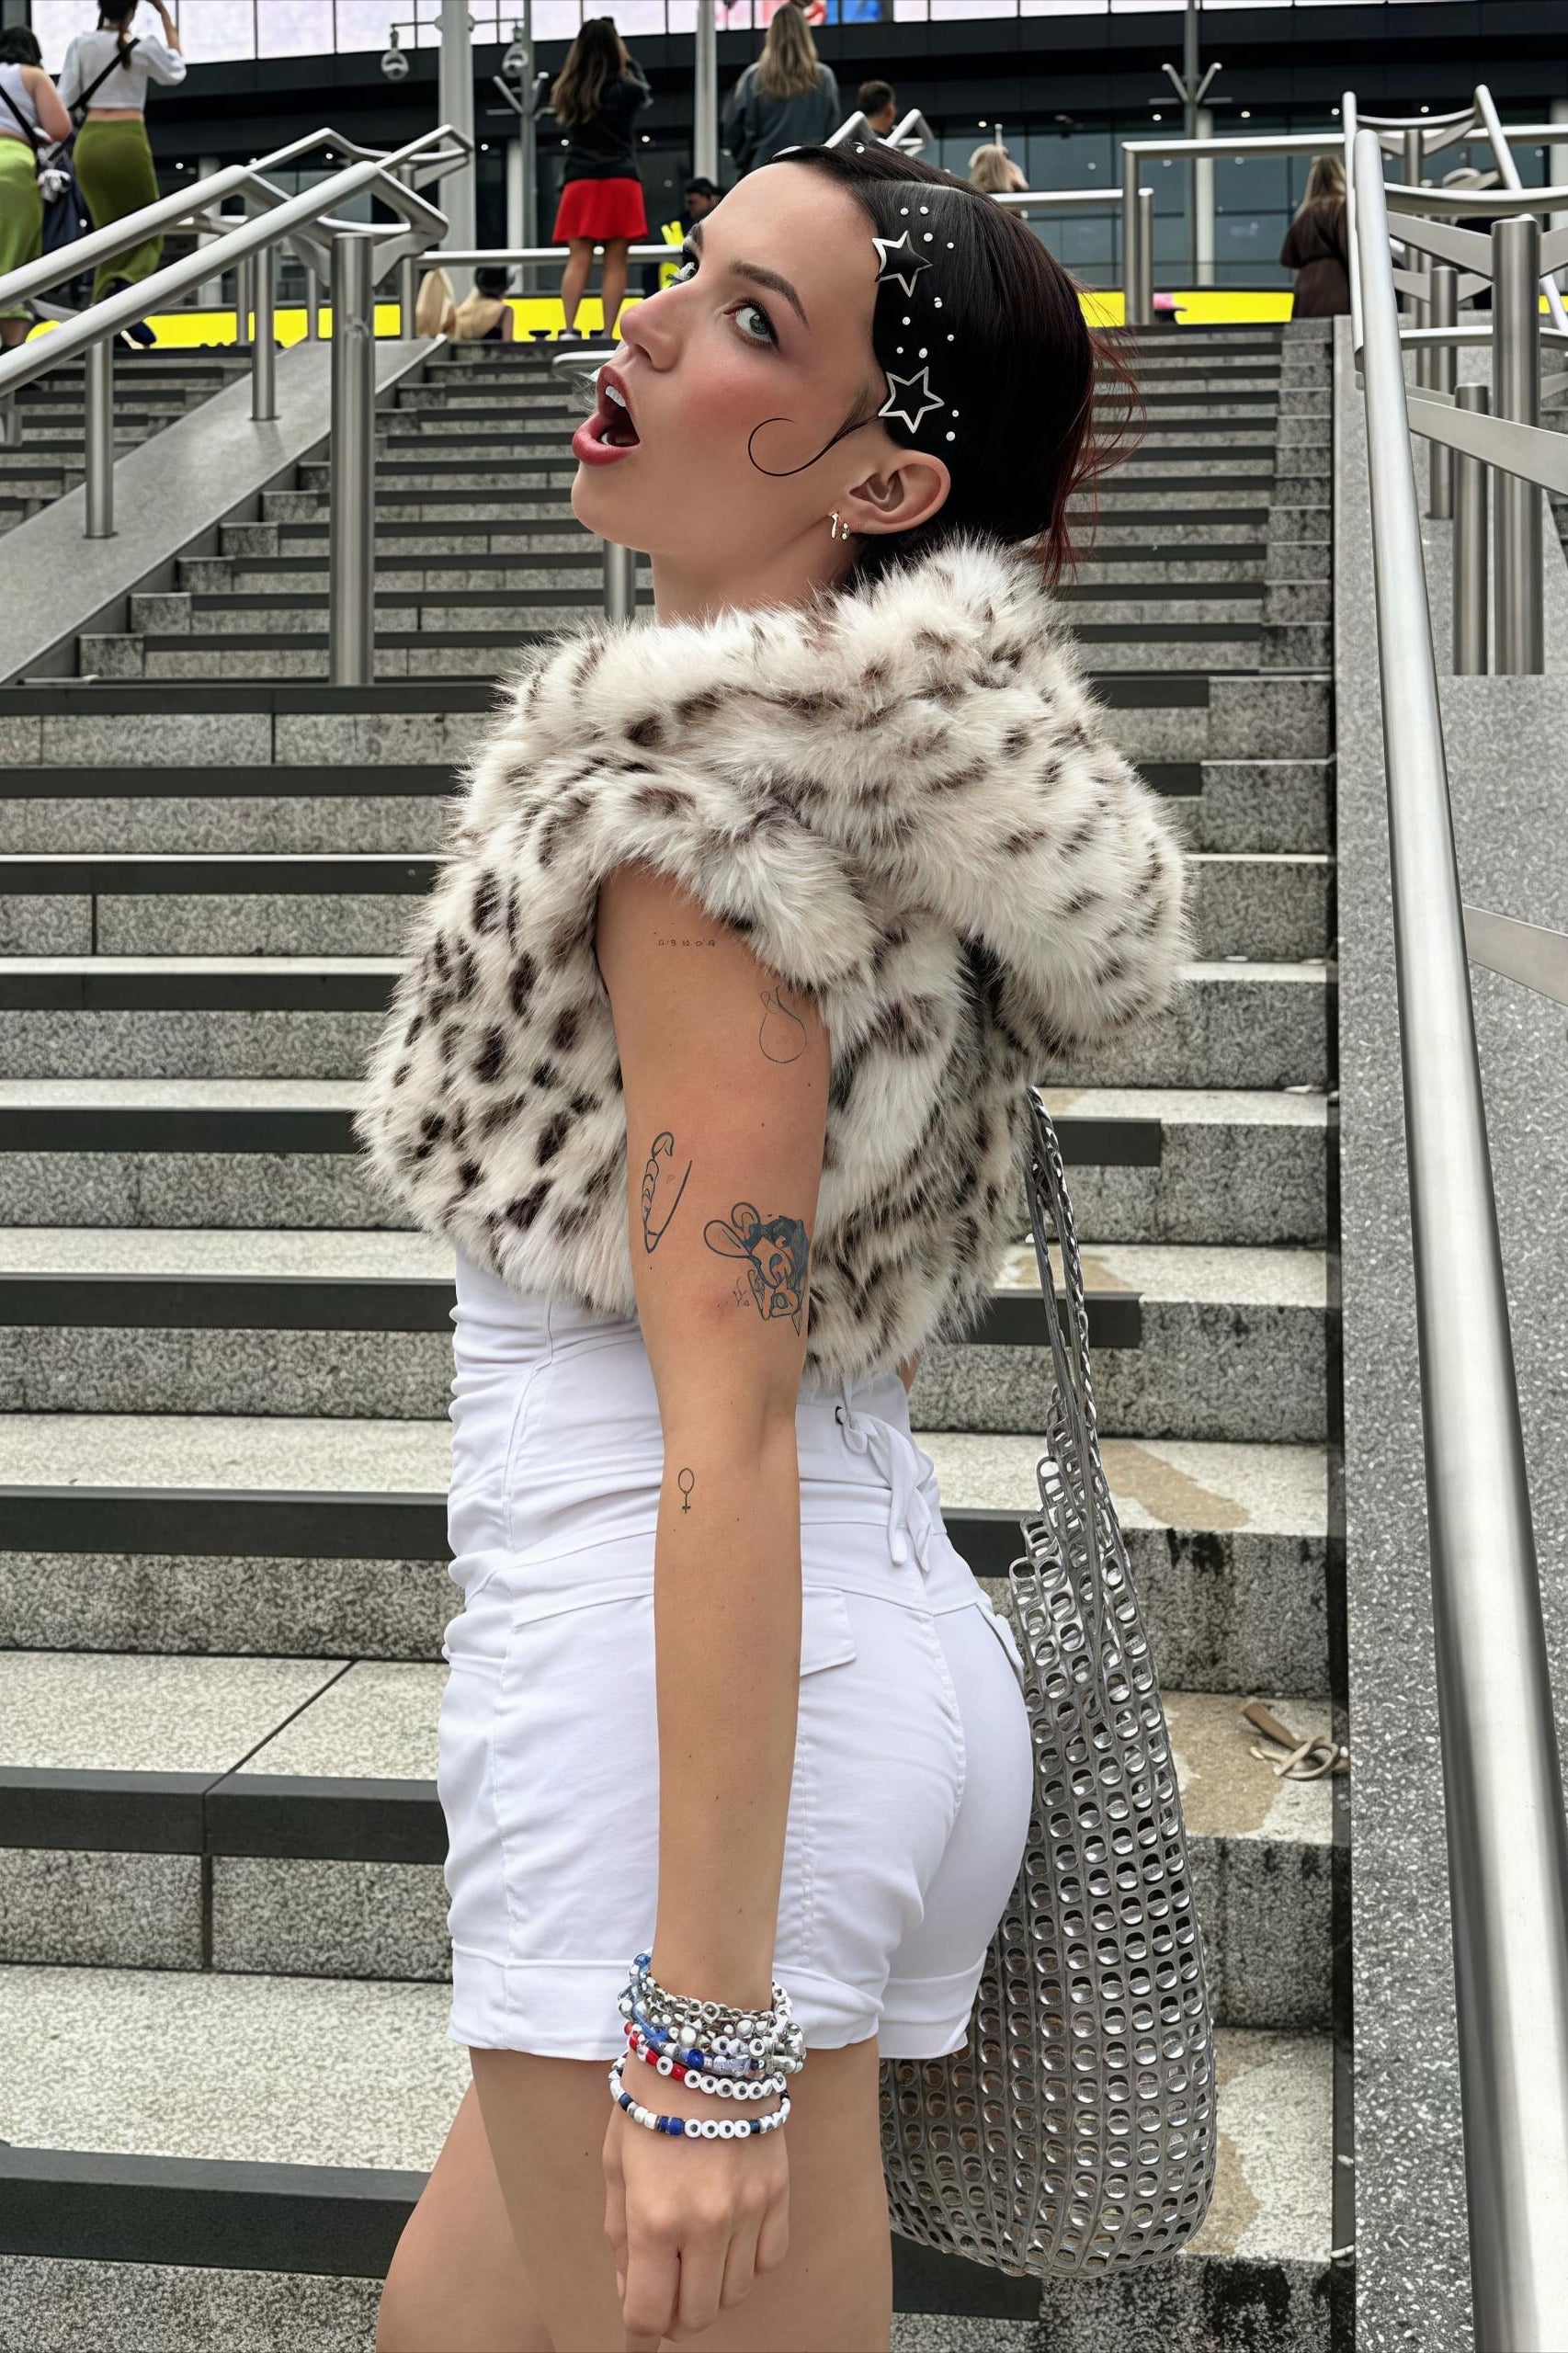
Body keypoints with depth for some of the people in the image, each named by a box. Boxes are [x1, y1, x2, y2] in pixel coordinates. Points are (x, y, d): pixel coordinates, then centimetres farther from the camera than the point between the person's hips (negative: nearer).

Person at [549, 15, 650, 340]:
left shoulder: (567, 91, 3)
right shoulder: (625, 88, -3)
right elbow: (643, 94, 18)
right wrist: (628, 62, 33)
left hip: (580, 183, 3)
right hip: (619, 182, -3)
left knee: (578, 259, 0)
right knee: (615, 262, -2)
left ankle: (568, 330, -12)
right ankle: (608, 335, -7)